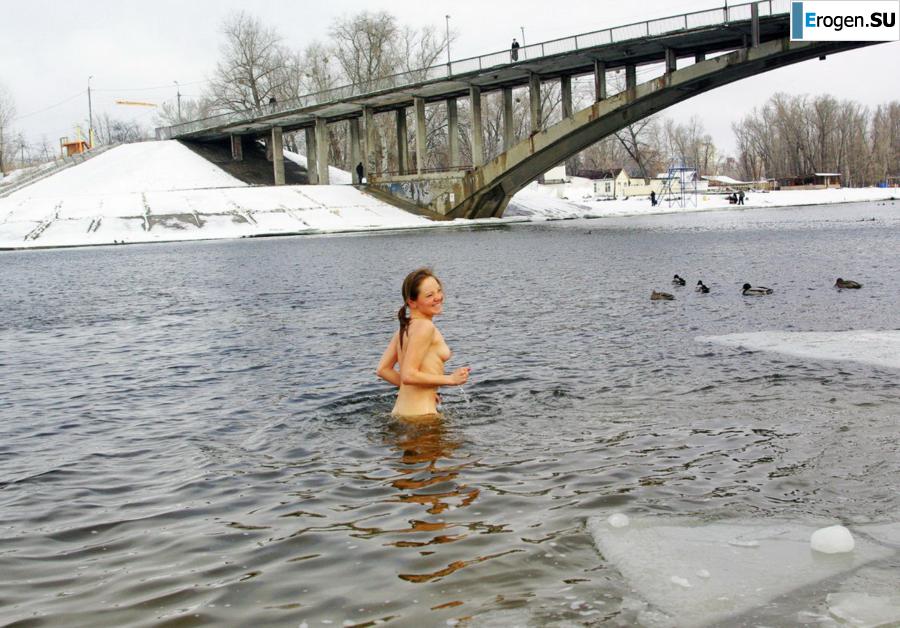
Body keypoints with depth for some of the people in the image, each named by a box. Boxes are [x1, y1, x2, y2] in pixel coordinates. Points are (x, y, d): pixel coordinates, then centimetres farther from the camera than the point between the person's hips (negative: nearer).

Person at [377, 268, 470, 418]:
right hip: (420, 415, -9)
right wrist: (450, 379, -14)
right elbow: (408, 375, -22)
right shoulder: (425, 326, -15)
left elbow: (383, 370, 11)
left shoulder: (406, 326, 11)